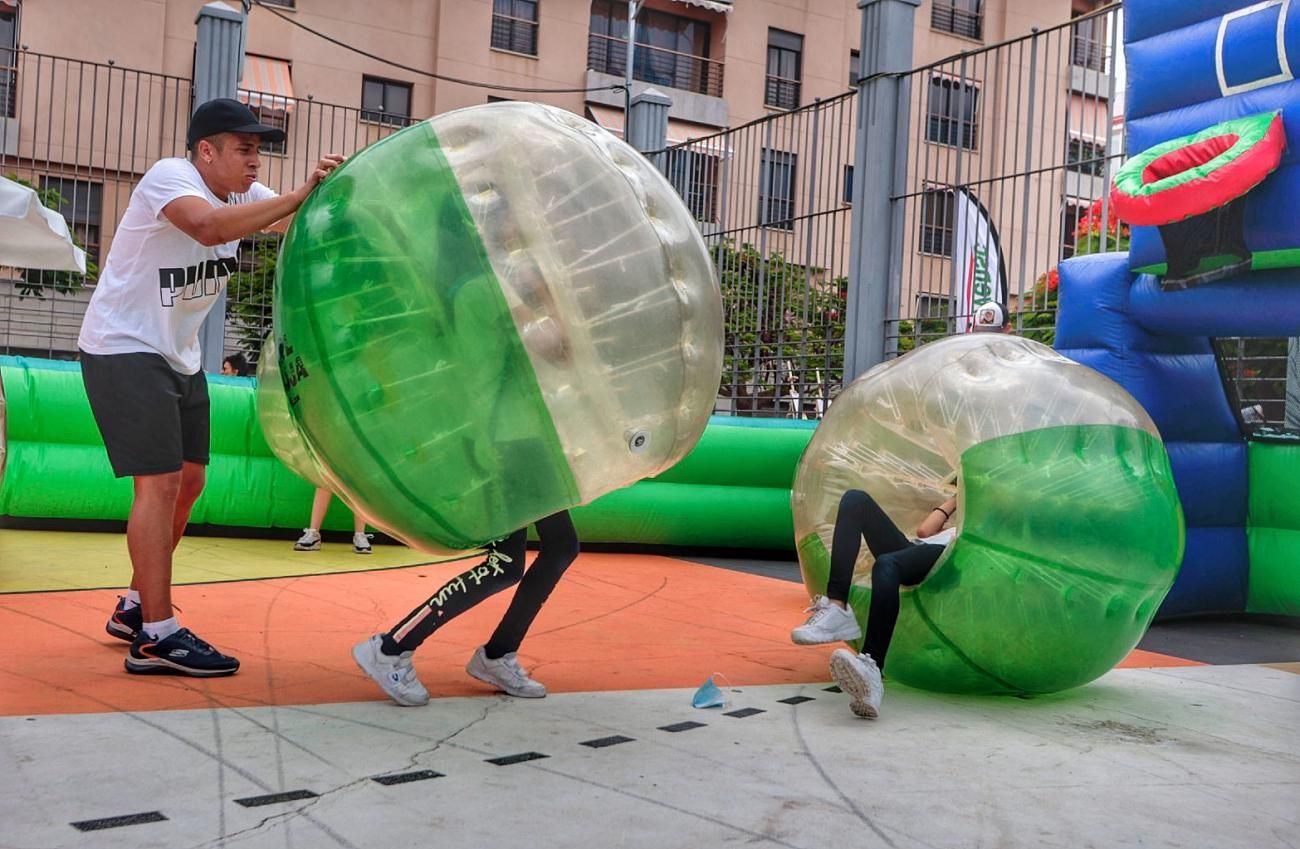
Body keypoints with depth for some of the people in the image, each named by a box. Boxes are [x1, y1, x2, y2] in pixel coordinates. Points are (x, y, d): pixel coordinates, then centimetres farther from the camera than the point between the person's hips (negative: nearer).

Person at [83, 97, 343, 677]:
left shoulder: (243, 193, 6)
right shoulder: (168, 176, -19)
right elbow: (208, 225, -40)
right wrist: (299, 194, -39)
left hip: (179, 357, 9)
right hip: (124, 349, -9)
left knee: (188, 482, 12)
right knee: (160, 482, -14)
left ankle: (135, 608, 26)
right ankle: (156, 636, -10)